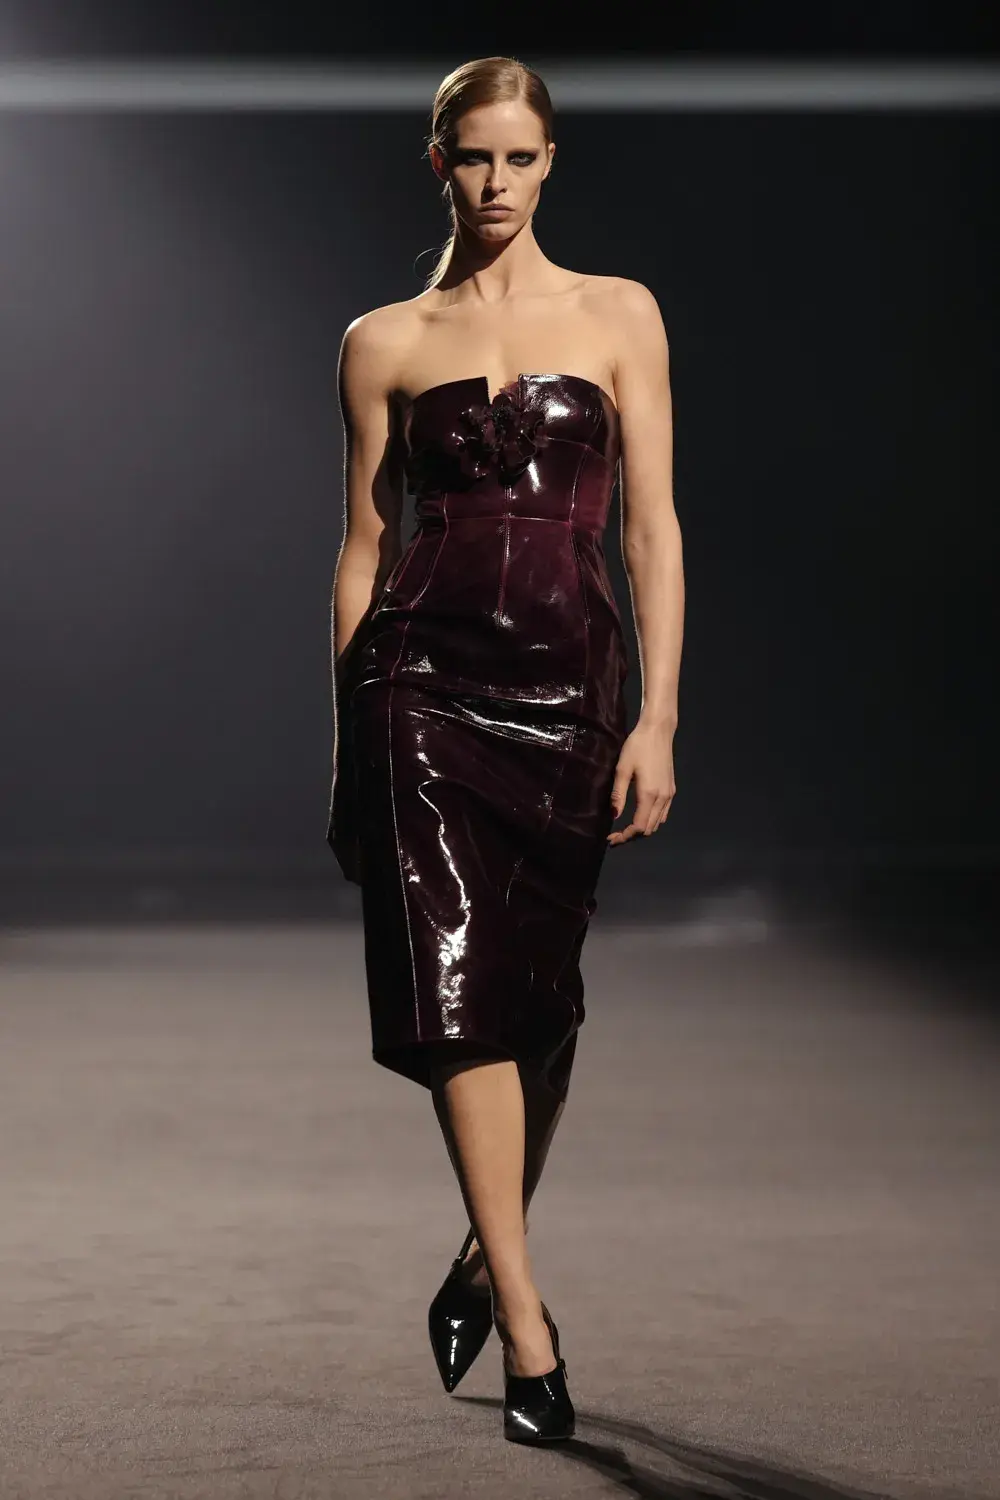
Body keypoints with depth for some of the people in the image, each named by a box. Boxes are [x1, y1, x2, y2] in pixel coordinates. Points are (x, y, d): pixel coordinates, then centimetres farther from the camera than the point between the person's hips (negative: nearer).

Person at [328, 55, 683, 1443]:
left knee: (538, 1005, 8)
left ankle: (487, 1260, 32)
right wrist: (346, 754, 10)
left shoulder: (618, 317, 7)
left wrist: (658, 716, -7)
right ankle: (527, 1323, -9)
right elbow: (365, 544, 11)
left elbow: (653, 525, 3)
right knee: (456, 981, -12)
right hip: (422, 674, 0)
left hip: (566, 679, 1)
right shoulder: (383, 343, 9)